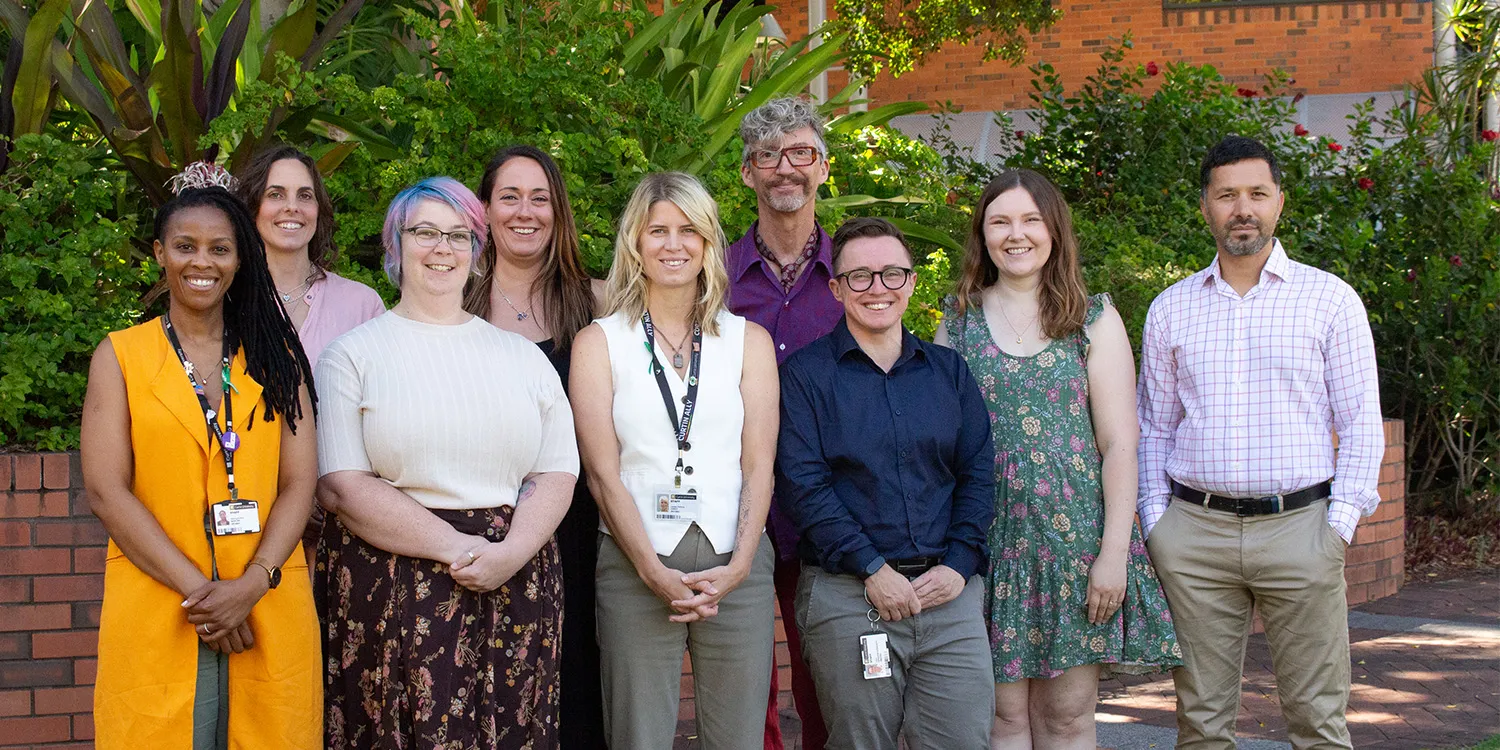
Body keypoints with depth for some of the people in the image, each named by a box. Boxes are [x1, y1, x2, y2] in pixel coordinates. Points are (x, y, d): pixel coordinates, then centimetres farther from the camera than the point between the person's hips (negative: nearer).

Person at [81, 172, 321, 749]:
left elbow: (300, 482, 3)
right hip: (155, 610, -1)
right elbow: (105, 490, -3)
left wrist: (252, 583, -13)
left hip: (267, 612, 1)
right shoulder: (120, 356, 6)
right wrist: (198, 590, -12)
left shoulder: (275, 356, 10)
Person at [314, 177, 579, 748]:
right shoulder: (353, 354, 4)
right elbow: (342, 486, -6)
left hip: (515, 589, 3)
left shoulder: (524, 357, 15)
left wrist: (512, 552, -12)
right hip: (389, 591, -2)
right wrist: (456, 548, -14)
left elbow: (557, 474, 7)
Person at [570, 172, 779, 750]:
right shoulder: (599, 342, 5)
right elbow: (602, 472, -1)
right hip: (635, 567, -1)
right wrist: (654, 572, -11)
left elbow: (759, 467, 5)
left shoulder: (748, 340, 10)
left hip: (735, 566, 2)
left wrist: (738, 567, -8)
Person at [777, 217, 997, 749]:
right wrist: (872, 570, -14)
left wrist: (958, 565, -4)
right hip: (847, 596, -3)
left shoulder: (948, 370, 14)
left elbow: (978, 474, 11)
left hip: (949, 590, 3)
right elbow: (802, 485, -7)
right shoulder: (805, 374, 2)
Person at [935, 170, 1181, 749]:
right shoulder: (958, 322, 8)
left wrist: (1114, 551, -8)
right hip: (989, 541, 1)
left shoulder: (1093, 320, 4)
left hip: (1075, 535, -1)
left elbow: (1120, 444, 0)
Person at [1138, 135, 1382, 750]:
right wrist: (1154, 521, 5)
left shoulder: (1331, 299, 5)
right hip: (1194, 532, 2)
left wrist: (1340, 523, -6)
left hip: (1299, 526, -2)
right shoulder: (1170, 310, 12)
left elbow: (1361, 424, 4)